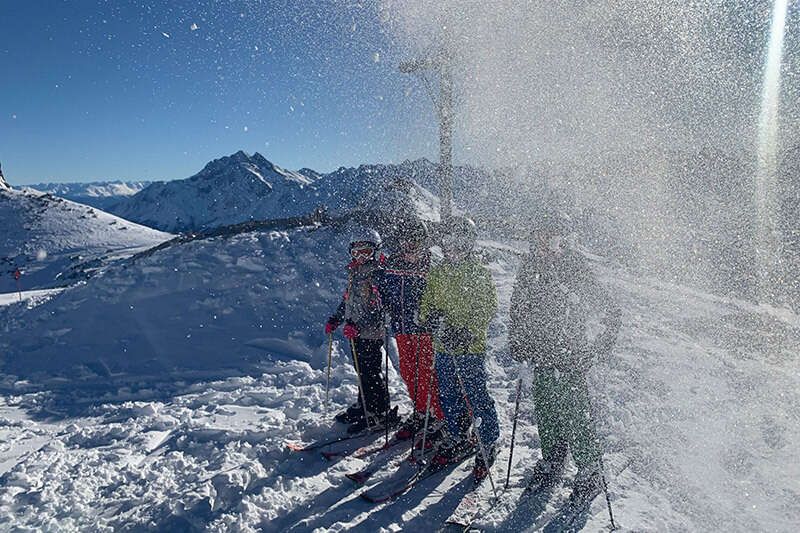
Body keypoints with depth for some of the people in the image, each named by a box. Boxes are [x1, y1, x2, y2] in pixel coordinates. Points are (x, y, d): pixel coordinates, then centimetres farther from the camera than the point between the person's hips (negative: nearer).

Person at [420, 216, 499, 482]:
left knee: (476, 398, -2)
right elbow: (426, 303, 15)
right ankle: (458, 438, 32)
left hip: (471, 347, -5)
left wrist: (467, 332, -22)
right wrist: (433, 316, -9)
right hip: (443, 347, 5)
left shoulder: (479, 273, -4)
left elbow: (488, 308, -10)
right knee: (448, 396, 14)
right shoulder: (437, 273, 12)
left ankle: (487, 444, 16)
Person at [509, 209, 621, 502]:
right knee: (545, 411, 13)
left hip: (571, 356, -5)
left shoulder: (576, 269, -10)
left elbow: (610, 312, -6)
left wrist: (600, 345, -12)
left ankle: (590, 470, 19)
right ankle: (551, 462, 32)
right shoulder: (530, 266, 4)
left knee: (575, 414, -1)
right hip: (541, 354, 5)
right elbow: (518, 307, 17)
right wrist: (517, 341, 11)